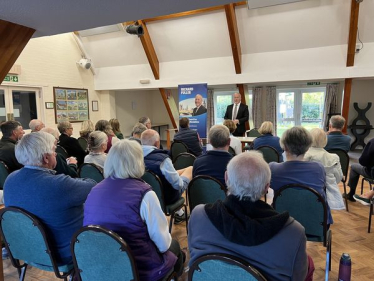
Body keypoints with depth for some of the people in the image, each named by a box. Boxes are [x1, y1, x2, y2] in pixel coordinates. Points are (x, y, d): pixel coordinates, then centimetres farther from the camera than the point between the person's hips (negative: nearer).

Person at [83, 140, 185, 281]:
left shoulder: (94, 191, -3)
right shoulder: (144, 193, -21)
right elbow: (163, 243, -14)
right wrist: (167, 243, 8)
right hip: (139, 269, -5)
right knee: (173, 245, 23)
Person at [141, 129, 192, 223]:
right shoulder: (162, 159, -29)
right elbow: (178, 184, -22)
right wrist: (178, 175, 0)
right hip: (166, 197, -6)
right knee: (191, 169, 12)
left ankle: (179, 213, 34)